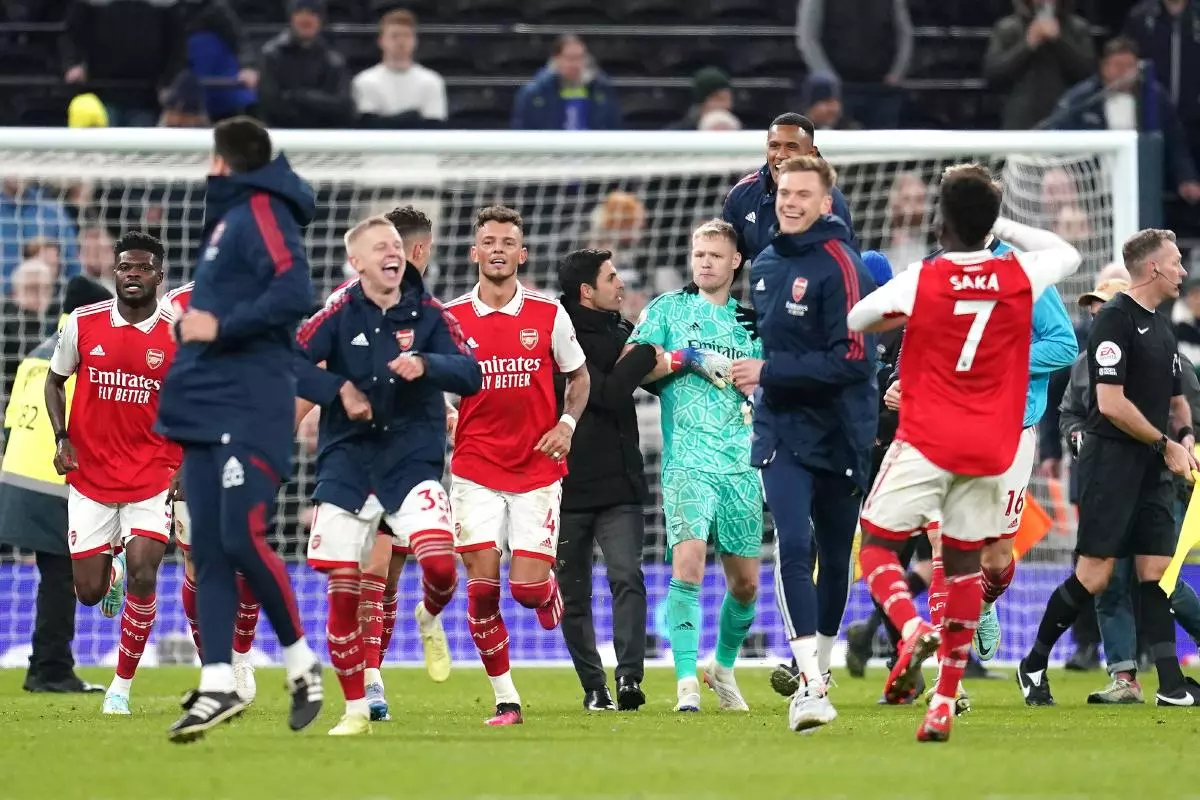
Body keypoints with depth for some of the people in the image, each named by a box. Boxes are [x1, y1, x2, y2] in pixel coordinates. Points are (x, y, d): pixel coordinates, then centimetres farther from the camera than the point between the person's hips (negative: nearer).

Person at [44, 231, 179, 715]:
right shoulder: (82, 323, -3)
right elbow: (55, 380, 12)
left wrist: (188, 464, -5)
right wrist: (61, 439, -3)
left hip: (151, 480, -1)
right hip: (90, 477, 2)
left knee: (143, 575, -17)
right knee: (89, 593, 3)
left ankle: (122, 685, 0)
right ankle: (112, 572, 44)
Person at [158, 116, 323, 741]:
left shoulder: (261, 213, -8)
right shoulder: (230, 215, 21)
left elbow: (295, 294, -22)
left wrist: (220, 327, -21)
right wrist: (194, 326, 11)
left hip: (249, 409, -9)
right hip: (207, 409, 9)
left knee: (242, 539, -15)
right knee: (209, 550, 3)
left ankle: (302, 663, 1)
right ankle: (218, 686, 2)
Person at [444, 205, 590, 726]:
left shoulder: (548, 315, 2)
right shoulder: (452, 318, 1)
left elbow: (579, 377, 14)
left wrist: (566, 424, -2)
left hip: (537, 468, 0)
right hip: (476, 469, 0)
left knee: (527, 586, -8)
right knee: (482, 585, -7)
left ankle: (549, 589, 31)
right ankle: (505, 698, 2)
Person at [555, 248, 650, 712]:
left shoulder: (622, 333, 10)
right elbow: (608, 393, -19)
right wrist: (647, 353, -16)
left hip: (620, 483, 3)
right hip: (569, 487, -3)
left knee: (627, 577, -14)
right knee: (574, 594, 6)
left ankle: (629, 677, -22)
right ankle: (593, 687, 16)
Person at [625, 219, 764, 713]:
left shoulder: (750, 319, 15)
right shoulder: (668, 309, 9)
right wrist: (683, 359, -10)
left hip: (741, 464, 3)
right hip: (687, 461, -3)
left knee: (745, 582, 6)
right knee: (688, 561, -20)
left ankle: (724, 668, 30)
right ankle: (687, 682, -20)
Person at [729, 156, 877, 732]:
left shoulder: (839, 265, -13)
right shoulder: (764, 265, 8)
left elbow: (853, 360, -20)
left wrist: (770, 372, -19)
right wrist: (760, 382, 11)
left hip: (839, 434, -3)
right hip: (781, 430, 3)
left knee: (834, 555, 11)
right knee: (794, 545, -15)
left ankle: (820, 660, 33)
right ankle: (810, 684, -20)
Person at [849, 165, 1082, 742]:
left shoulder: (919, 282, -10)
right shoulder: (1019, 278, -2)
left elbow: (847, 323, 4)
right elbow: (1068, 255, 21)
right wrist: (1005, 229, 22)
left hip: (926, 444, -3)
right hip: (991, 450, 3)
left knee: (877, 546, 6)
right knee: (964, 564, 12)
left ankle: (913, 630, -24)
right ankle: (946, 699, 7)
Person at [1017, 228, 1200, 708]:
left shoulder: (1160, 327, 16)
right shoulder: (1115, 319, -12)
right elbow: (1112, 403, -18)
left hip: (1153, 469, 8)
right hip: (1111, 460, -8)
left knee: (1156, 571, 3)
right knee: (1094, 575, -7)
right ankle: (1034, 666, 7)